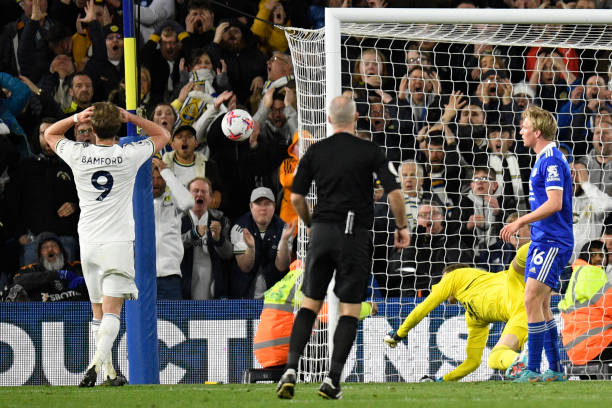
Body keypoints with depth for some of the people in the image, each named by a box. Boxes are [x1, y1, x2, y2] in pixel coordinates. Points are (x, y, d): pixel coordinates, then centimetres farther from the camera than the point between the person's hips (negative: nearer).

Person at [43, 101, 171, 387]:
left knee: (98, 312, 14)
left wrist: (76, 118, 2)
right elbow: (163, 136, 12)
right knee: (111, 311, -9)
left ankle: (108, 370, 17)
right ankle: (98, 362, -29)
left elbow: (49, 134, 18)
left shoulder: (78, 155, -3)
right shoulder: (129, 155, -6)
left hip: (88, 243, 3)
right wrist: (130, 118, 3)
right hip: (118, 243, -2)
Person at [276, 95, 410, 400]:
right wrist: (402, 227, 7)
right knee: (350, 309, 3)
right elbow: (394, 192, -7)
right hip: (355, 235, -2)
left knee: (310, 304, 8)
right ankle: (332, 379, -4)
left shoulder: (315, 152, 6)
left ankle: (290, 369, -7)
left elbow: (296, 197, 5)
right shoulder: (370, 152, -1)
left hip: (322, 231, 2)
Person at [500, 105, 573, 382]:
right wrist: (523, 224, 24)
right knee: (541, 306, 11)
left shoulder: (552, 161, -15)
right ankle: (555, 370, 15)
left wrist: (520, 221, -23)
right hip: (541, 241, 11)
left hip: (552, 243, -11)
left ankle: (533, 370, -15)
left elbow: (555, 203, -24)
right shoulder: (544, 160, 17)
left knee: (532, 301, -15)